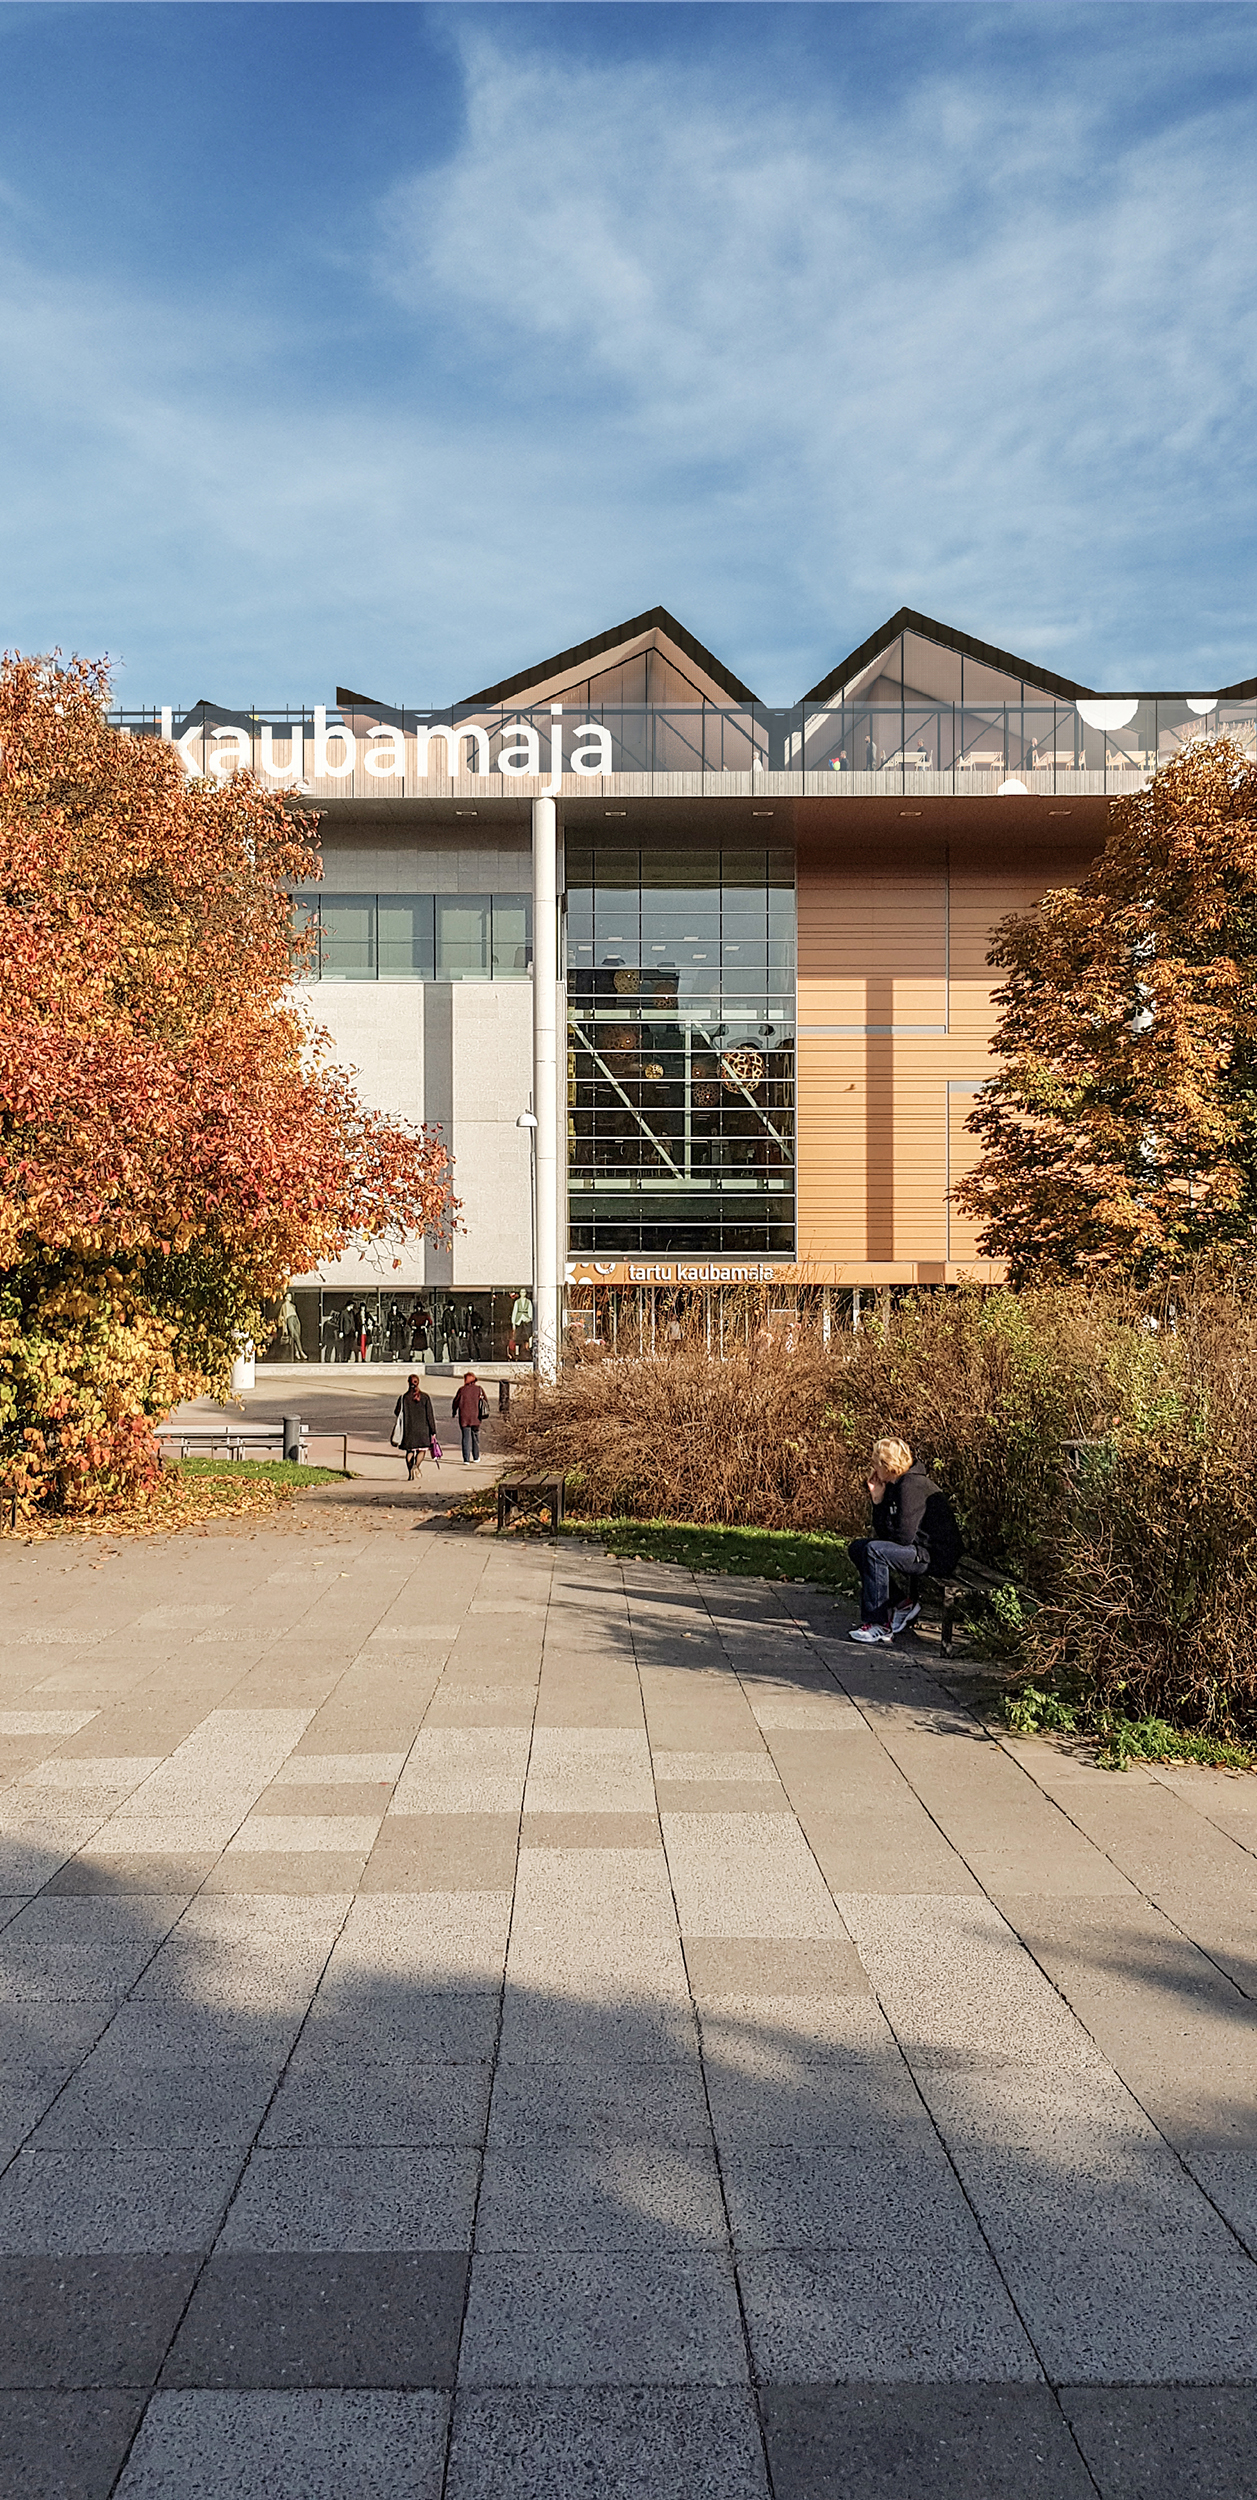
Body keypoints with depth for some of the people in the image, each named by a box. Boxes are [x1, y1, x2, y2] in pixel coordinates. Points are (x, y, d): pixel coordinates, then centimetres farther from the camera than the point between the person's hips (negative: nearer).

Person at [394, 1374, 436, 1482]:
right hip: (422, 1428, -1)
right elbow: (430, 1415, -6)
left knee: (410, 1451, 13)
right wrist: (433, 1431, -2)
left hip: (408, 1429, 1)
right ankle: (416, 1465, -15)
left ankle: (410, 1474, 8)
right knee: (421, 1449, 13)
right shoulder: (425, 1397, -6)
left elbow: (397, 1412, 1)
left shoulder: (403, 1397, -6)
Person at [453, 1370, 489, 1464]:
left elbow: (456, 1402, 3)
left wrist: (454, 1413, 18)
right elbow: (485, 1401, 2)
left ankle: (466, 1459, -9)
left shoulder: (462, 1390, -3)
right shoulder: (479, 1389, 0)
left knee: (466, 1438, 0)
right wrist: (485, 1413, 14)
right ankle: (476, 1457, 27)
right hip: (476, 1417, 2)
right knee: (476, 1437, 16)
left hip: (464, 1418, -2)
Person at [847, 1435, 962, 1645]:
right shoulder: (894, 1485, 10)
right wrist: (877, 1498, -1)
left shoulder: (912, 1486, -19)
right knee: (857, 1548, 10)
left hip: (937, 1555, -11)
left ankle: (879, 1624, -20)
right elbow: (882, 1530, 10)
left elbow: (903, 1536, -23)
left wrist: (883, 1536, -2)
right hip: (921, 1549, 11)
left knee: (874, 1551, -27)